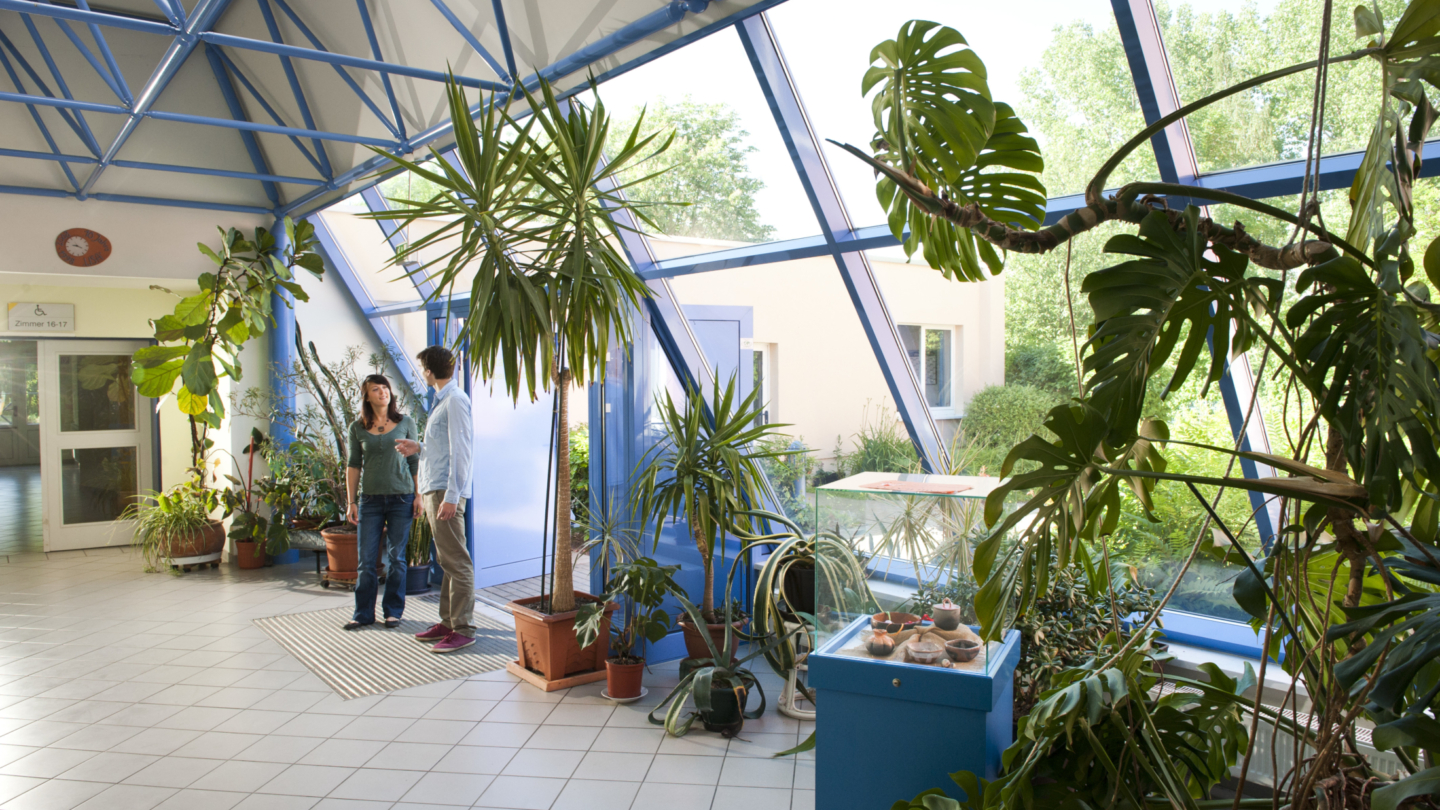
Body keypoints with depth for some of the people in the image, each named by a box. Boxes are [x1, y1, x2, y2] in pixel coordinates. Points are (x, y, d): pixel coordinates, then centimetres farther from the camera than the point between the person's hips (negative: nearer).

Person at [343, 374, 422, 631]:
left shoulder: (406, 423, 4)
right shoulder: (357, 428, 6)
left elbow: (415, 462, 6)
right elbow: (353, 466, 8)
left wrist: (418, 495, 1)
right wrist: (350, 501, 3)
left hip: (401, 498, -1)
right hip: (370, 499, 1)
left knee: (395, 557, 4)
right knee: (366, 559, 2)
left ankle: (393, 611, 16)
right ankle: (363, 613, 15)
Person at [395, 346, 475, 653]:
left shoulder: (455, 400, -11)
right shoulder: (442, 401, 20)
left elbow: (459, 451, -17)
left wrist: (451, 496, -21)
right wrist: (418, 449, 14)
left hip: (446, 491, -10)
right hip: (433, 490, 10)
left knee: (457, 562, -7)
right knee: (446, 561, 14)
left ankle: (463, 629, -3)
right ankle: (448, 622, 21)